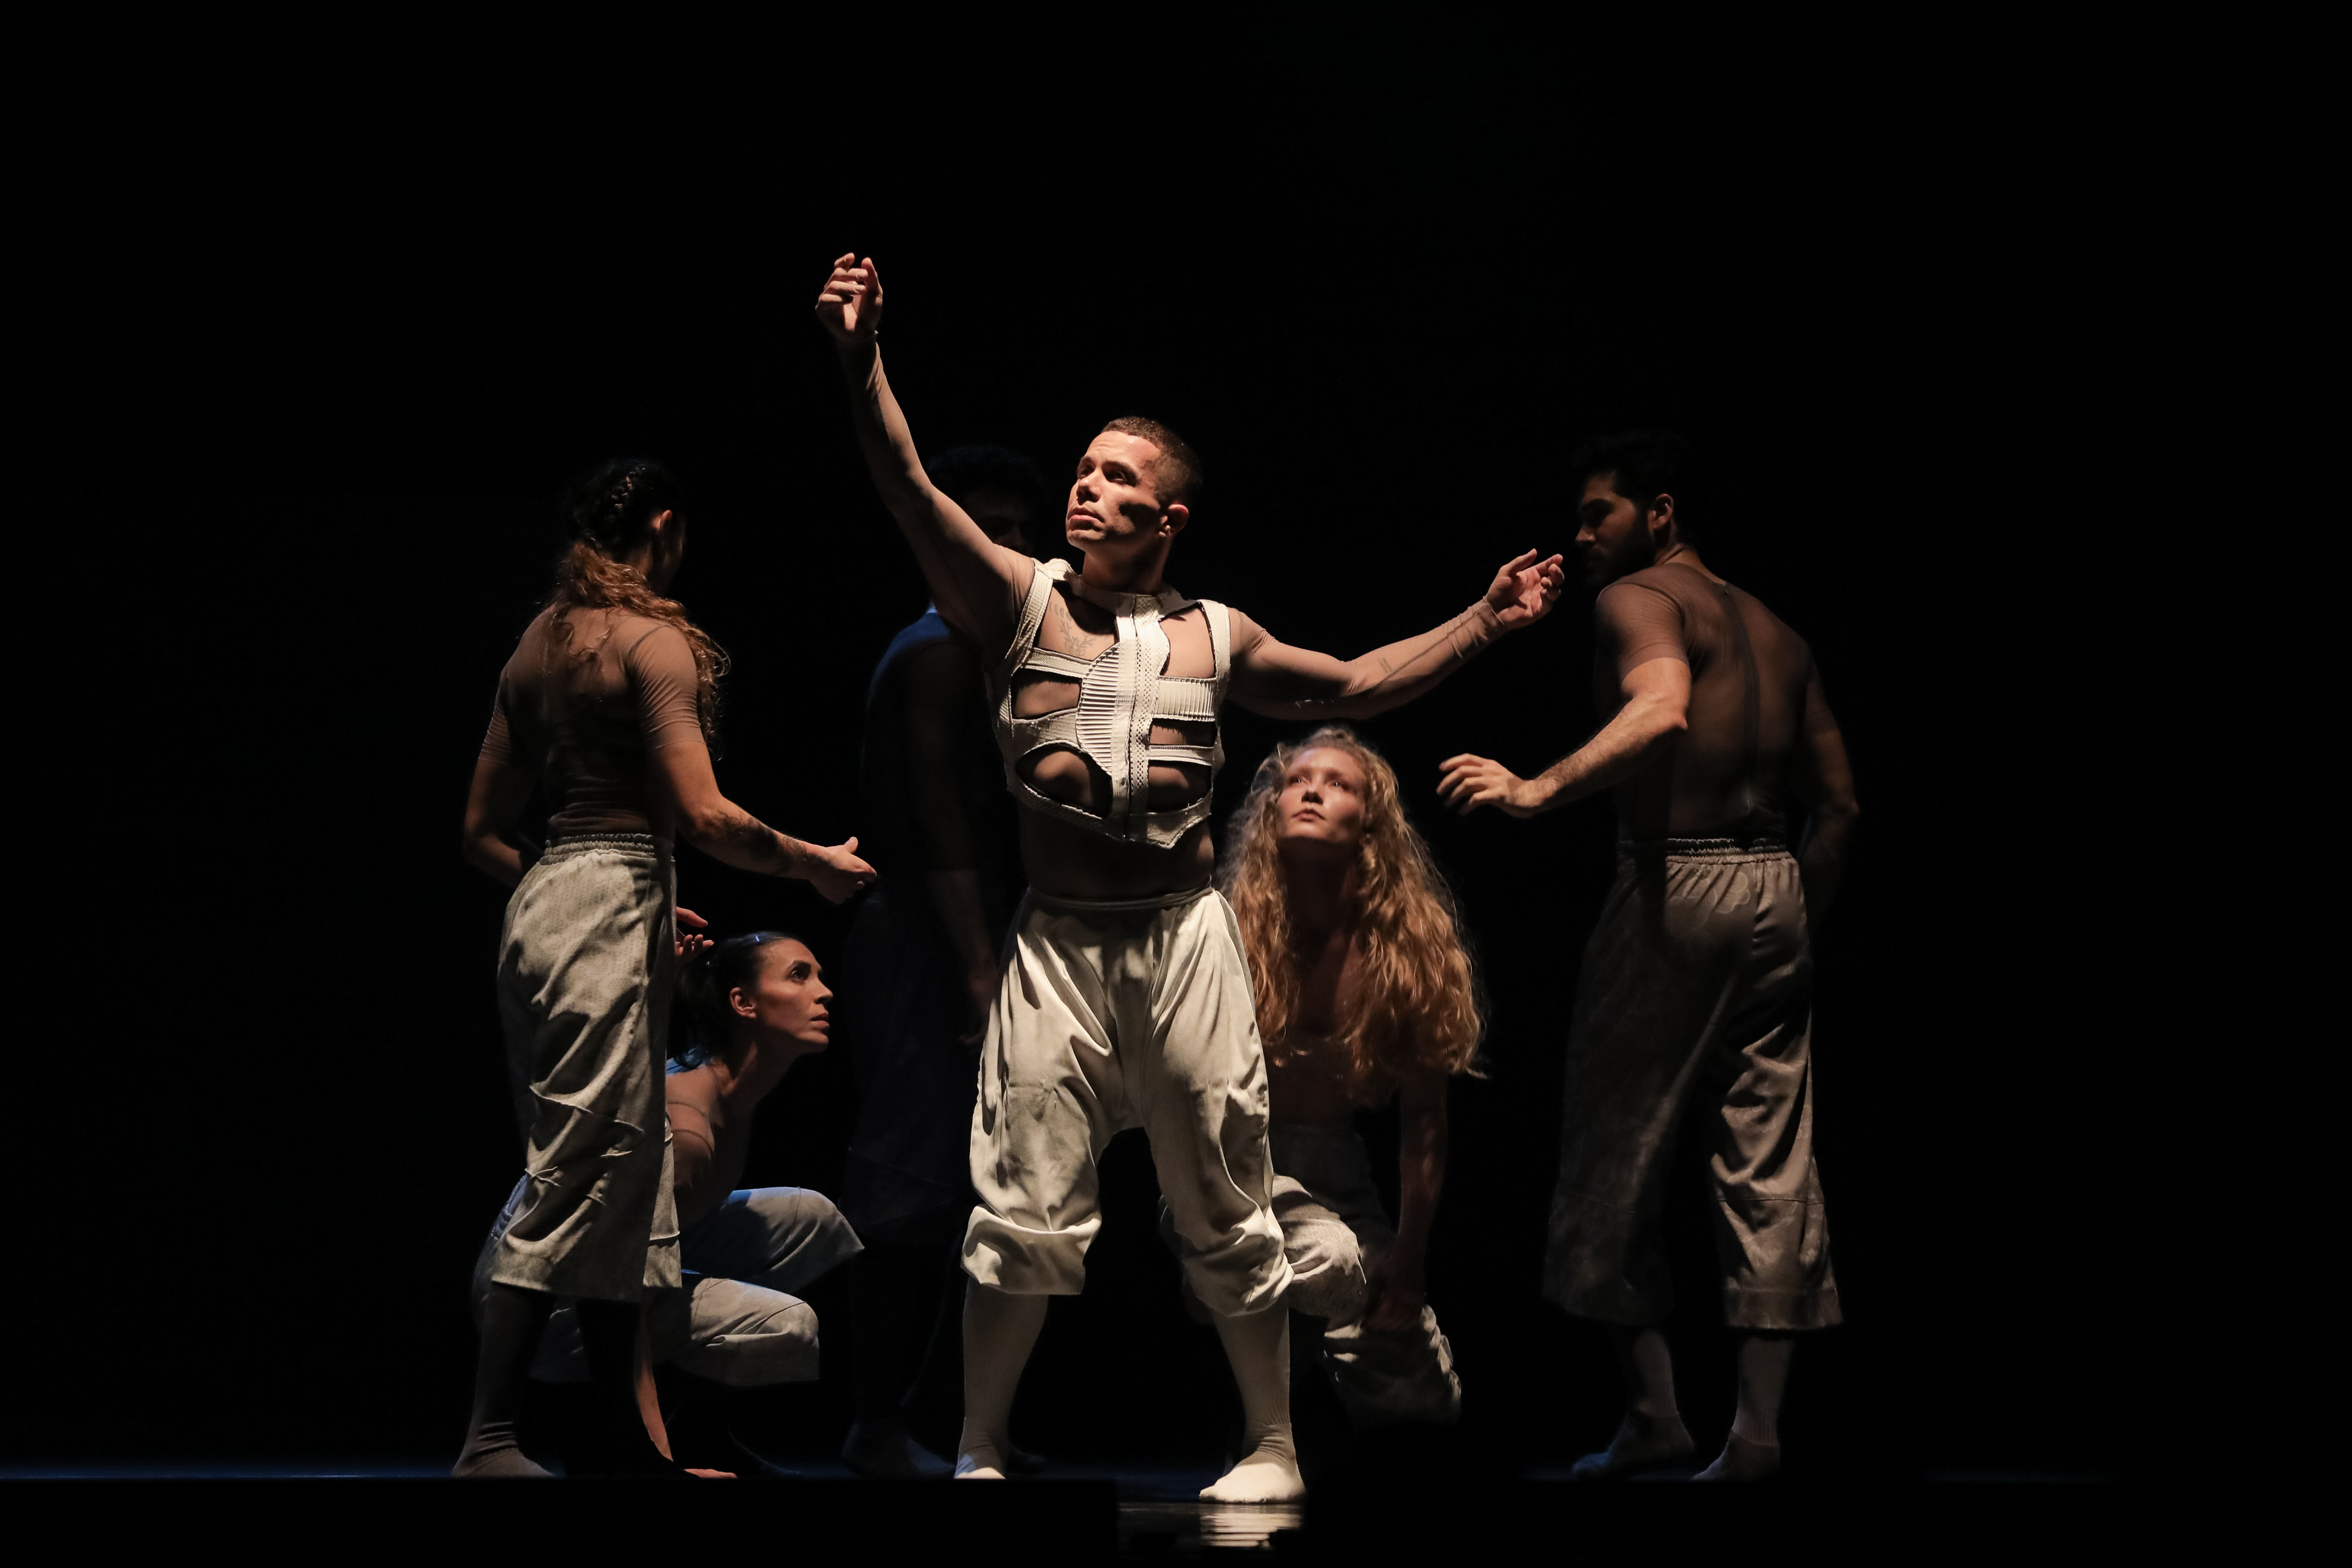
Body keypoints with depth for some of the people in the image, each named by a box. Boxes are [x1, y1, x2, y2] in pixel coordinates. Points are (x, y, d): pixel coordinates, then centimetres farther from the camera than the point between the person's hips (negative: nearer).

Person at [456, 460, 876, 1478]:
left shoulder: (539, 641, 16)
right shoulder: (652, 640, -7)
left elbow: (483, 831, 19)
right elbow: (704, 817, -16)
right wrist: (816, 864, -1)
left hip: (543, 898, 9)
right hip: (613, 905, -9)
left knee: (626, 1177, 10)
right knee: (578, 1181, -7)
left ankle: (635, 1443, 11)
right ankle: (487, 1443, -9)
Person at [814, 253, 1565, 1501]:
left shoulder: (1215, 637, 12)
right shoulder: (1021, 600, 4)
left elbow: (1356, 685, 26)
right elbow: (912, 494, -10)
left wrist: (1483, 623, 19)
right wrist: (861, 362, -24)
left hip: (1185, 937, 2)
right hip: (1056, 941, -2)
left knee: (1225, 1213, 7)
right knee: (1022, 1215, -4)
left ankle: (1272, 1446, 19)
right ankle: (978, 1457, 9)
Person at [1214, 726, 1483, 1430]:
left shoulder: (1411, 947, -10)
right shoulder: (1233, 931, -16)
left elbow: (1422, 1117, -4)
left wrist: (1407, 1266, -5)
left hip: (1336, 1172, 3)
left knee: (1421, 1397, -3)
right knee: (1329, 1261, -37)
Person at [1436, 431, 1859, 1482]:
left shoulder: (1636, 598, -3)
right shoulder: (1773, 630, 21)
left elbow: (1661, 711, -26)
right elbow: (1839, 802, 19)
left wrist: (1540, 789, -32)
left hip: (1677, 883, -7)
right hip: (1779, 884, 7)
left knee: (1614, 1150, 3)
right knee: (1768, 1165, 5)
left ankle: (1653, 1408, 1)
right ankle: (1757, 1427, 3)